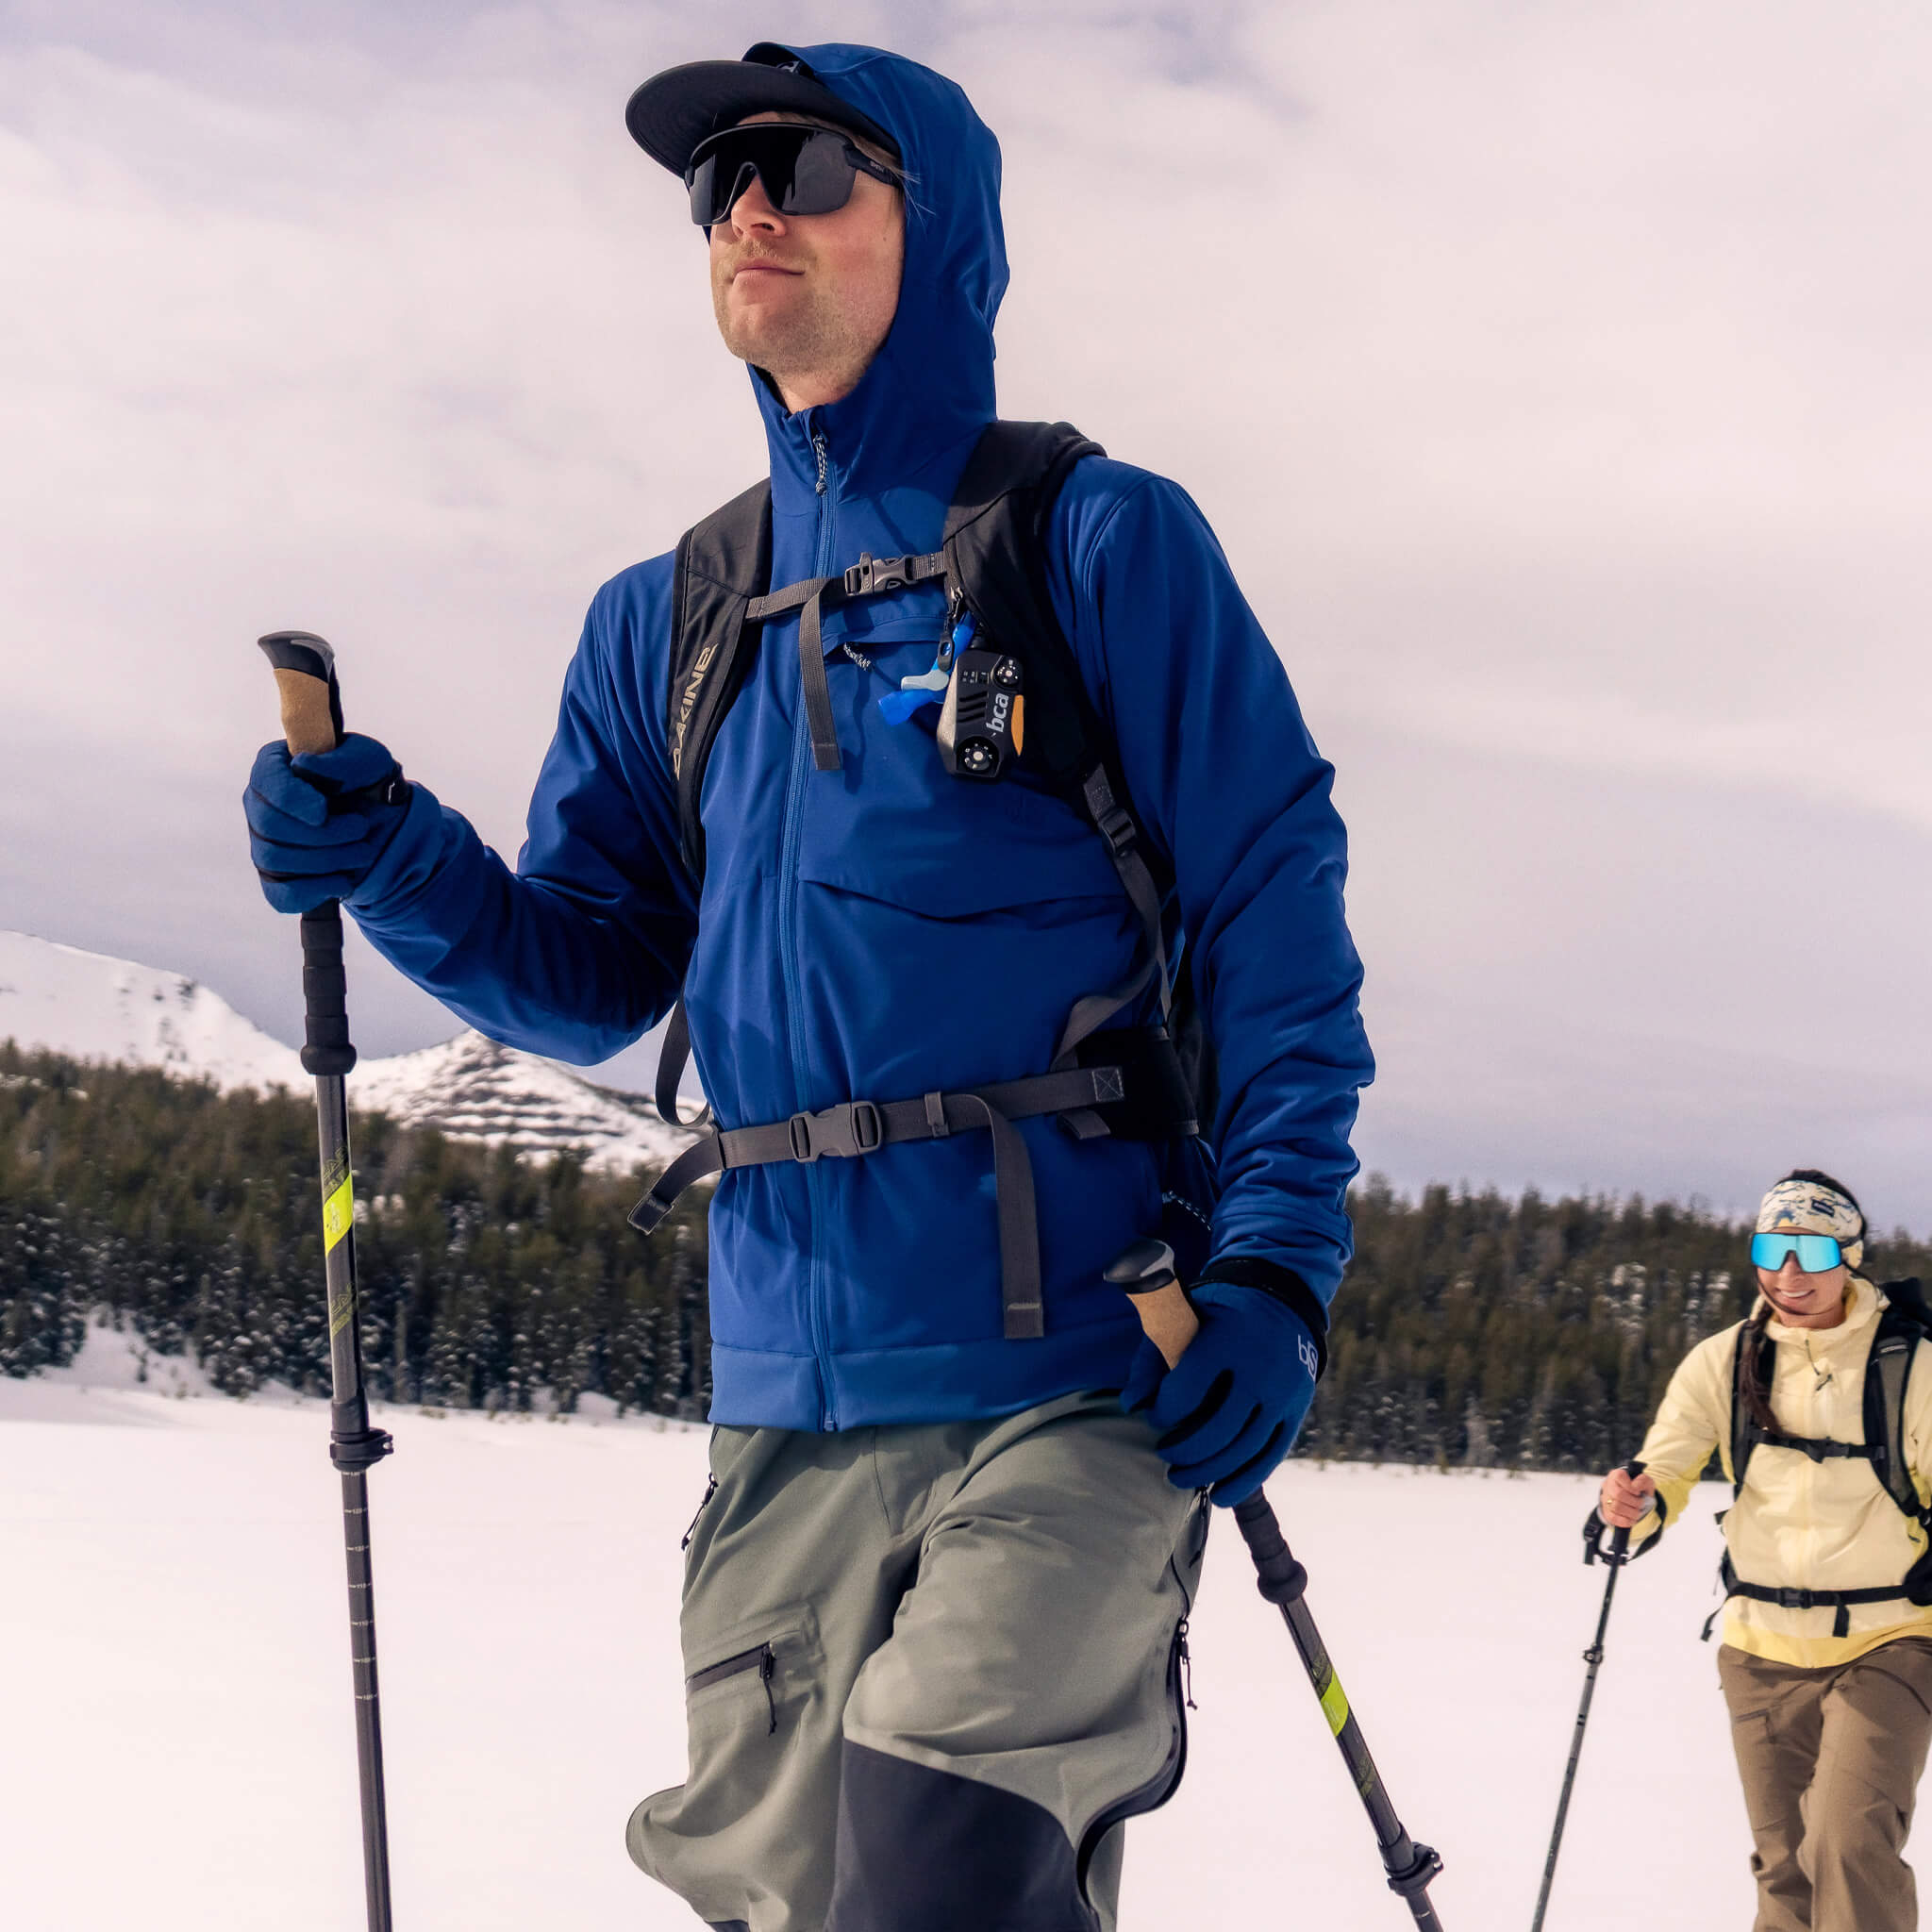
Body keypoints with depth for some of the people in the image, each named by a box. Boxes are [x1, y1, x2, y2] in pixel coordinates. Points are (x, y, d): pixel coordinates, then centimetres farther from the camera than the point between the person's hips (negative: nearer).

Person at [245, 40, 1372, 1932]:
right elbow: (594, 975, 16)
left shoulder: (1096, 544, 1)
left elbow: (1279, 923, -2)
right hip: (787, 1389, 6)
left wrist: (1273, 1274, -13)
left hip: (1070, 1369, -5)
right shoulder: (664, 623, 16)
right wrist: (388, 861, -2)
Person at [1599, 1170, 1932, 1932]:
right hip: (1764, 1651, 3)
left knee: (1852, 1846, -21)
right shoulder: (1723, 1362, -1)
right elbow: (1665, 1473, -1)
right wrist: (1634, 1505, -23)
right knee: (1785, 1870, 11)